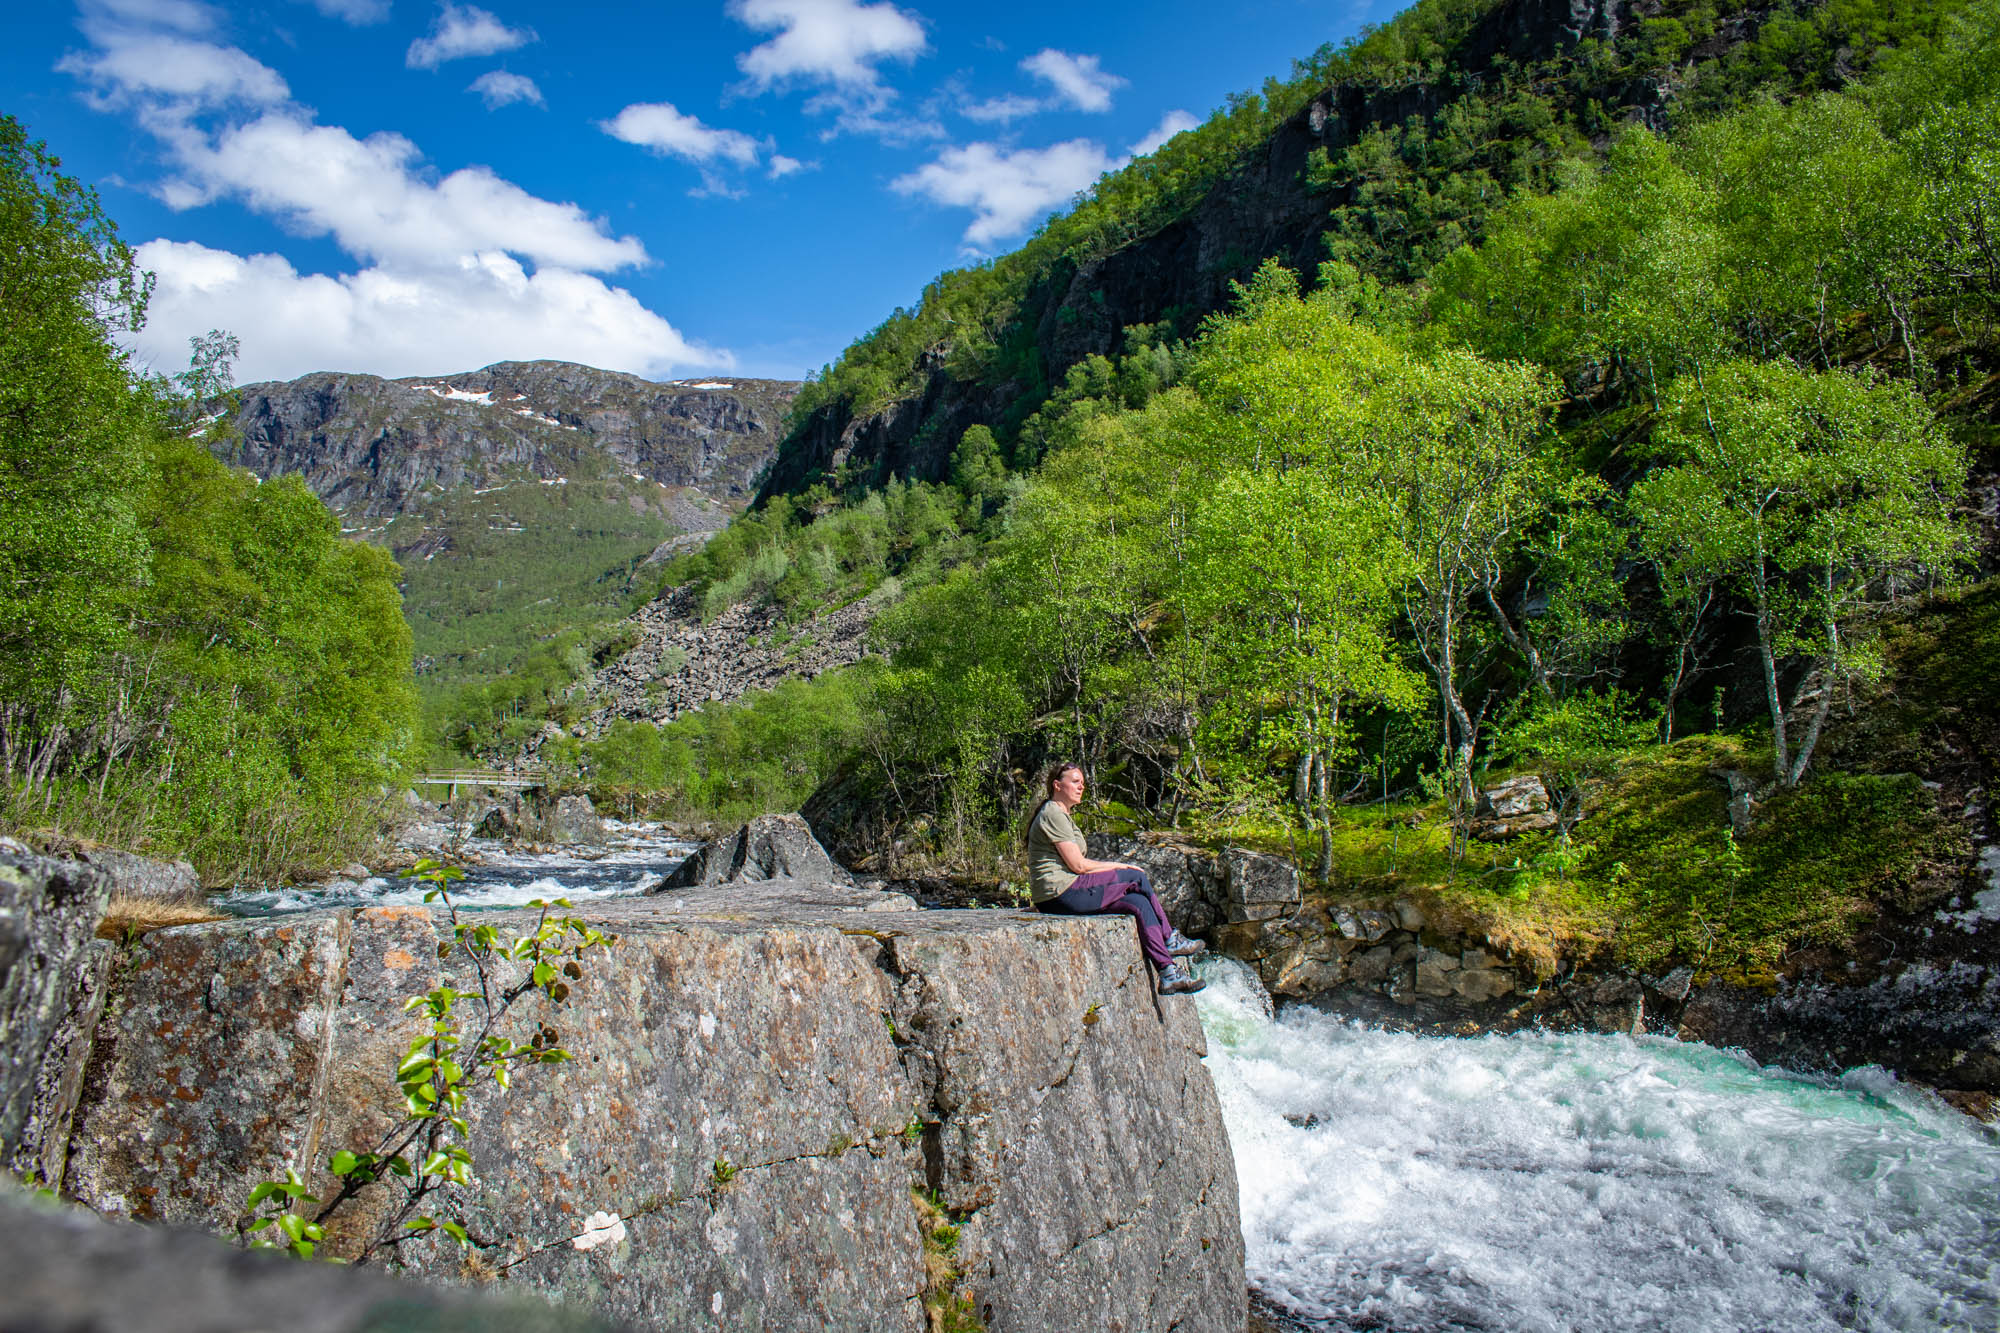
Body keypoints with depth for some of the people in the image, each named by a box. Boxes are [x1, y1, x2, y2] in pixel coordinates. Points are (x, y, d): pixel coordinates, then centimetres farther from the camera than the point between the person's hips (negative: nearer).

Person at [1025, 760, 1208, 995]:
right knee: (1137, 877, -7)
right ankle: (1170, 940, 7)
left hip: (1064, 893, 10)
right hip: (1060, 892, -10)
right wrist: (1118, 866, -4)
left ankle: (1169, 975, 0)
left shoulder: (1062, 815, 22)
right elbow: (1078, 865, -15)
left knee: (1139, 903, -1)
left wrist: (1112, 867, 7)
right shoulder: (1053, 815, -11)